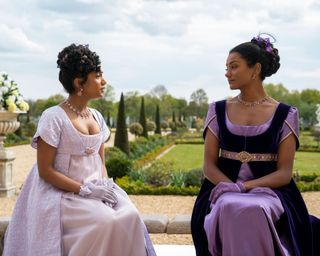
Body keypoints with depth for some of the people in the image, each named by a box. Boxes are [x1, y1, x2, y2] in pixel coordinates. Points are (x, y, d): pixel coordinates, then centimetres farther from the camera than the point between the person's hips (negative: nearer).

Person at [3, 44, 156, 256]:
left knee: (130, 217, -18)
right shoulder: (54, 117, -14)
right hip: (63, 194, -6)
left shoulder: (96, 117, 8)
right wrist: (85, 189, -20)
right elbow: (45, 170, -15)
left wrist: (104, 184, -8)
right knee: (106, 222, -28)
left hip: (96, 189, 6)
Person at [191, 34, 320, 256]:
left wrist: (246, 186, -17)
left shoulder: (285, 115, 2)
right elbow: (209, 166, 4)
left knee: (257, 211, -35)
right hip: (225, 190, 2)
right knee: (229, 208, -33)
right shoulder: (218, 111, 8)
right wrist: (232, 188, -15)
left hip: (268, 190, -1)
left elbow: (284, 173, -2)